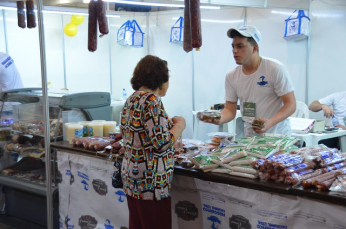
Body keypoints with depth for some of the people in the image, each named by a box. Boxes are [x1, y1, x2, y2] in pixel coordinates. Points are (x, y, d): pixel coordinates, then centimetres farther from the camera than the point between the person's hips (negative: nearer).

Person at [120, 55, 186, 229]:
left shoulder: (131, 100, 10)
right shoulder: (151, 99, -17)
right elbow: (162, 142, -21)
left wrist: (169, 123, 18)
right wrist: (179, 125, -4)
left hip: (132, 176, 9)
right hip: (150, 182, -9)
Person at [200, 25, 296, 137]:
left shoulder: (276, 69, -6)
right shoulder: (231, 76, 6)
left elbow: (291, 104, -8)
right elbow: (230, 109, 10)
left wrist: (270, 122, -25)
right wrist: (219, 118, -13)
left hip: (277, 136, -4)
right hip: (249, 138, 4)